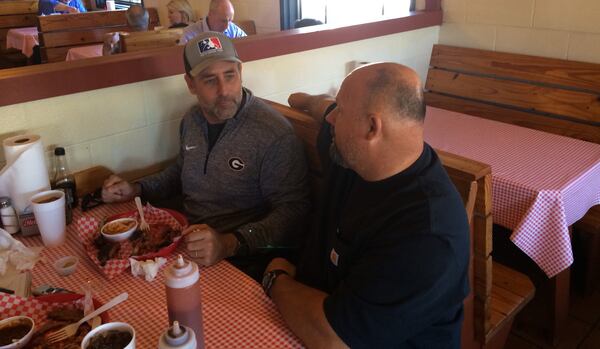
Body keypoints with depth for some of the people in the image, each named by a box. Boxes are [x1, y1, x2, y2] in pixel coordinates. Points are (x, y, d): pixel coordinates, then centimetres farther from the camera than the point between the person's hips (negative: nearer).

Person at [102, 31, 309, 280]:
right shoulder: (191, 120, 7)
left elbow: (292, 210, -20)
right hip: (188, 247, 7)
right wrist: (136, 190, 11)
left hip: (242, 262, -7)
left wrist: (229, 244, -32)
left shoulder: (275, 134, -18)